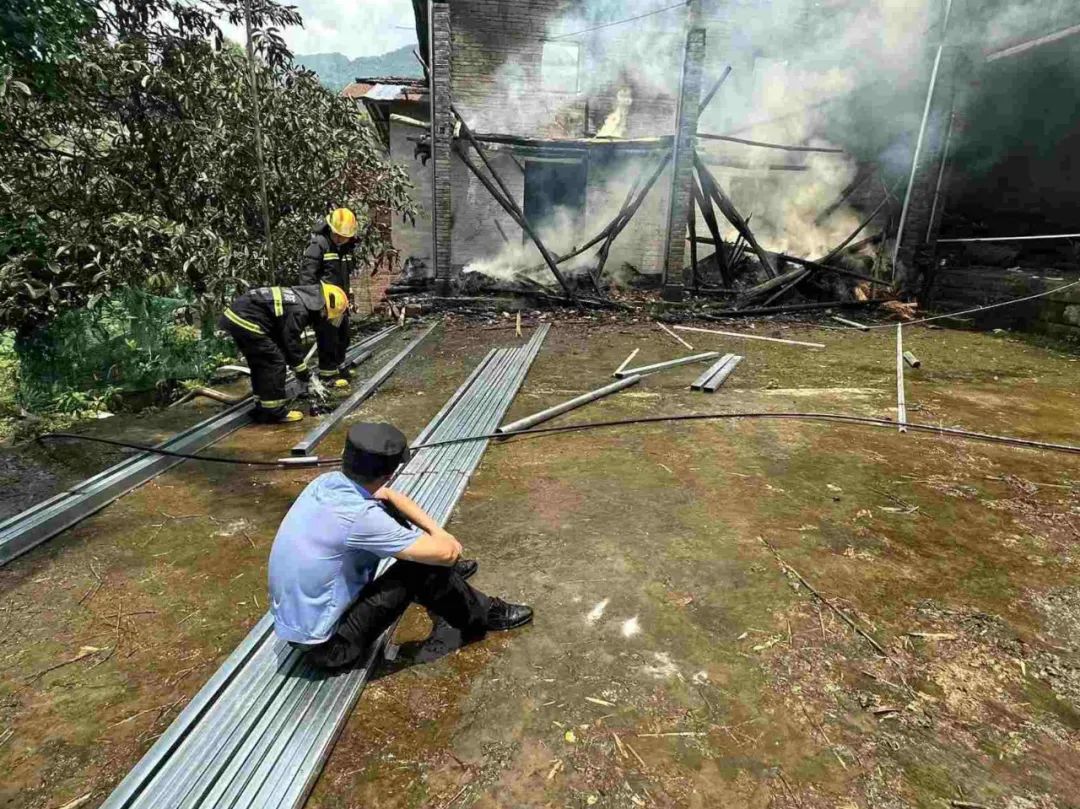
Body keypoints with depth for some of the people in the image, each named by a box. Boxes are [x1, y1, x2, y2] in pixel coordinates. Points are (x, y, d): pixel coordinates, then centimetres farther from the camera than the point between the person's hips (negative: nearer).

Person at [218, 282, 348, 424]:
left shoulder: (303, 298, 14)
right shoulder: (300, 310, -17)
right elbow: (291, 343, -12)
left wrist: (301, 367, 25)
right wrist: (302, 371, 1)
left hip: (236, 316, 11)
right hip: (245, 320, -11)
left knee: (260, 363, 18)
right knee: (274, 362, -6)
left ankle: (262, 407, 25)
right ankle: (274, 411, 0)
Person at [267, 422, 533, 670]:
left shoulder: (327, 481, -8)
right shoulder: (359, 517, -32)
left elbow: (389, 496, 9)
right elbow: (445, 552, -25)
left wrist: (437, 530, 1)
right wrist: (444, 541, -1)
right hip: (323, 644, -8)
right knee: (423, 567, -16)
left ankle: (447, 576, 27)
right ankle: (481, 616, 10)